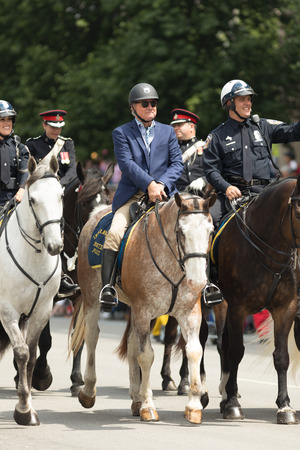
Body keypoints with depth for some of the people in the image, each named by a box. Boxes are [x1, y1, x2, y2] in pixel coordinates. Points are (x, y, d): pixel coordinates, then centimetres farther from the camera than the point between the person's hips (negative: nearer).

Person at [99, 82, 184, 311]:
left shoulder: (168, 132, 18)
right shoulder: (122, 133, 9)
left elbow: (177, 163, 9)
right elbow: (126, 163, -5)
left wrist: (162, 184, -10)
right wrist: (149, 184, -19)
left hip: (164, 195, 2)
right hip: (132, 195, -2)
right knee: (115, 232, -26)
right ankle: (108, 286, -27)